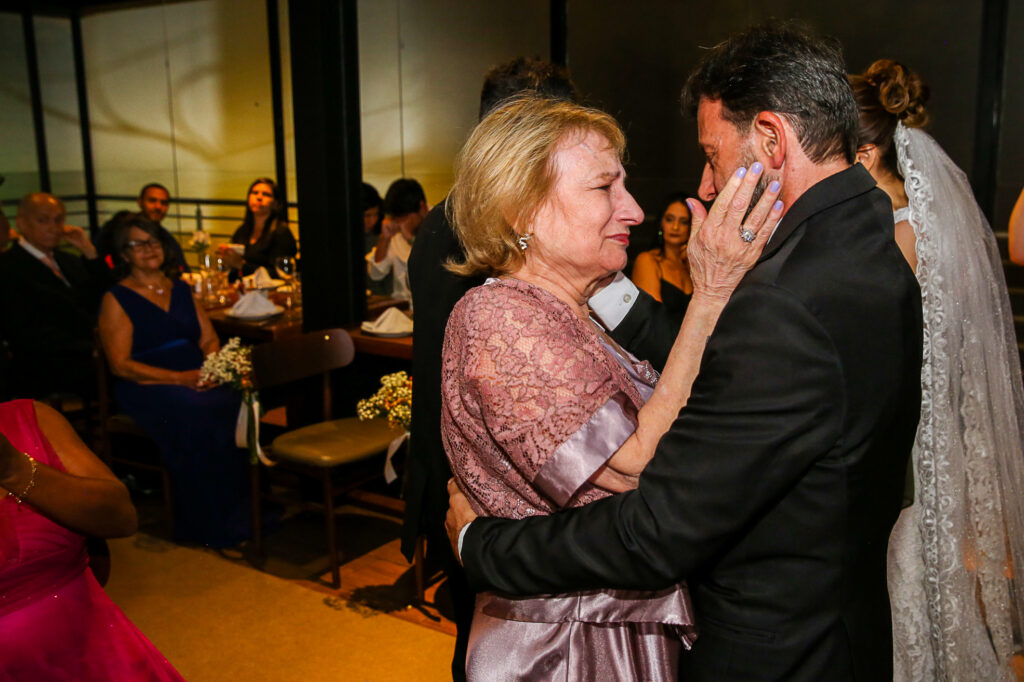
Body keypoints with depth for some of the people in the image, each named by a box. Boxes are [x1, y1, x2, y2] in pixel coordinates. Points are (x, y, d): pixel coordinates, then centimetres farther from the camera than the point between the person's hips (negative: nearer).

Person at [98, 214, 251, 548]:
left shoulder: (181, 290, 21)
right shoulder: (117, 299, 3)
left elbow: (209, 338, 17)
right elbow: (121, 365, -5)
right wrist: (179, 378, -16)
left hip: (197, 379, 5)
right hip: (146, 387, -4)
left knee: (238, 400, -29)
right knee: (198, 413, -36)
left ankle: (245, 508, -21)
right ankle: (213, 524, -24)